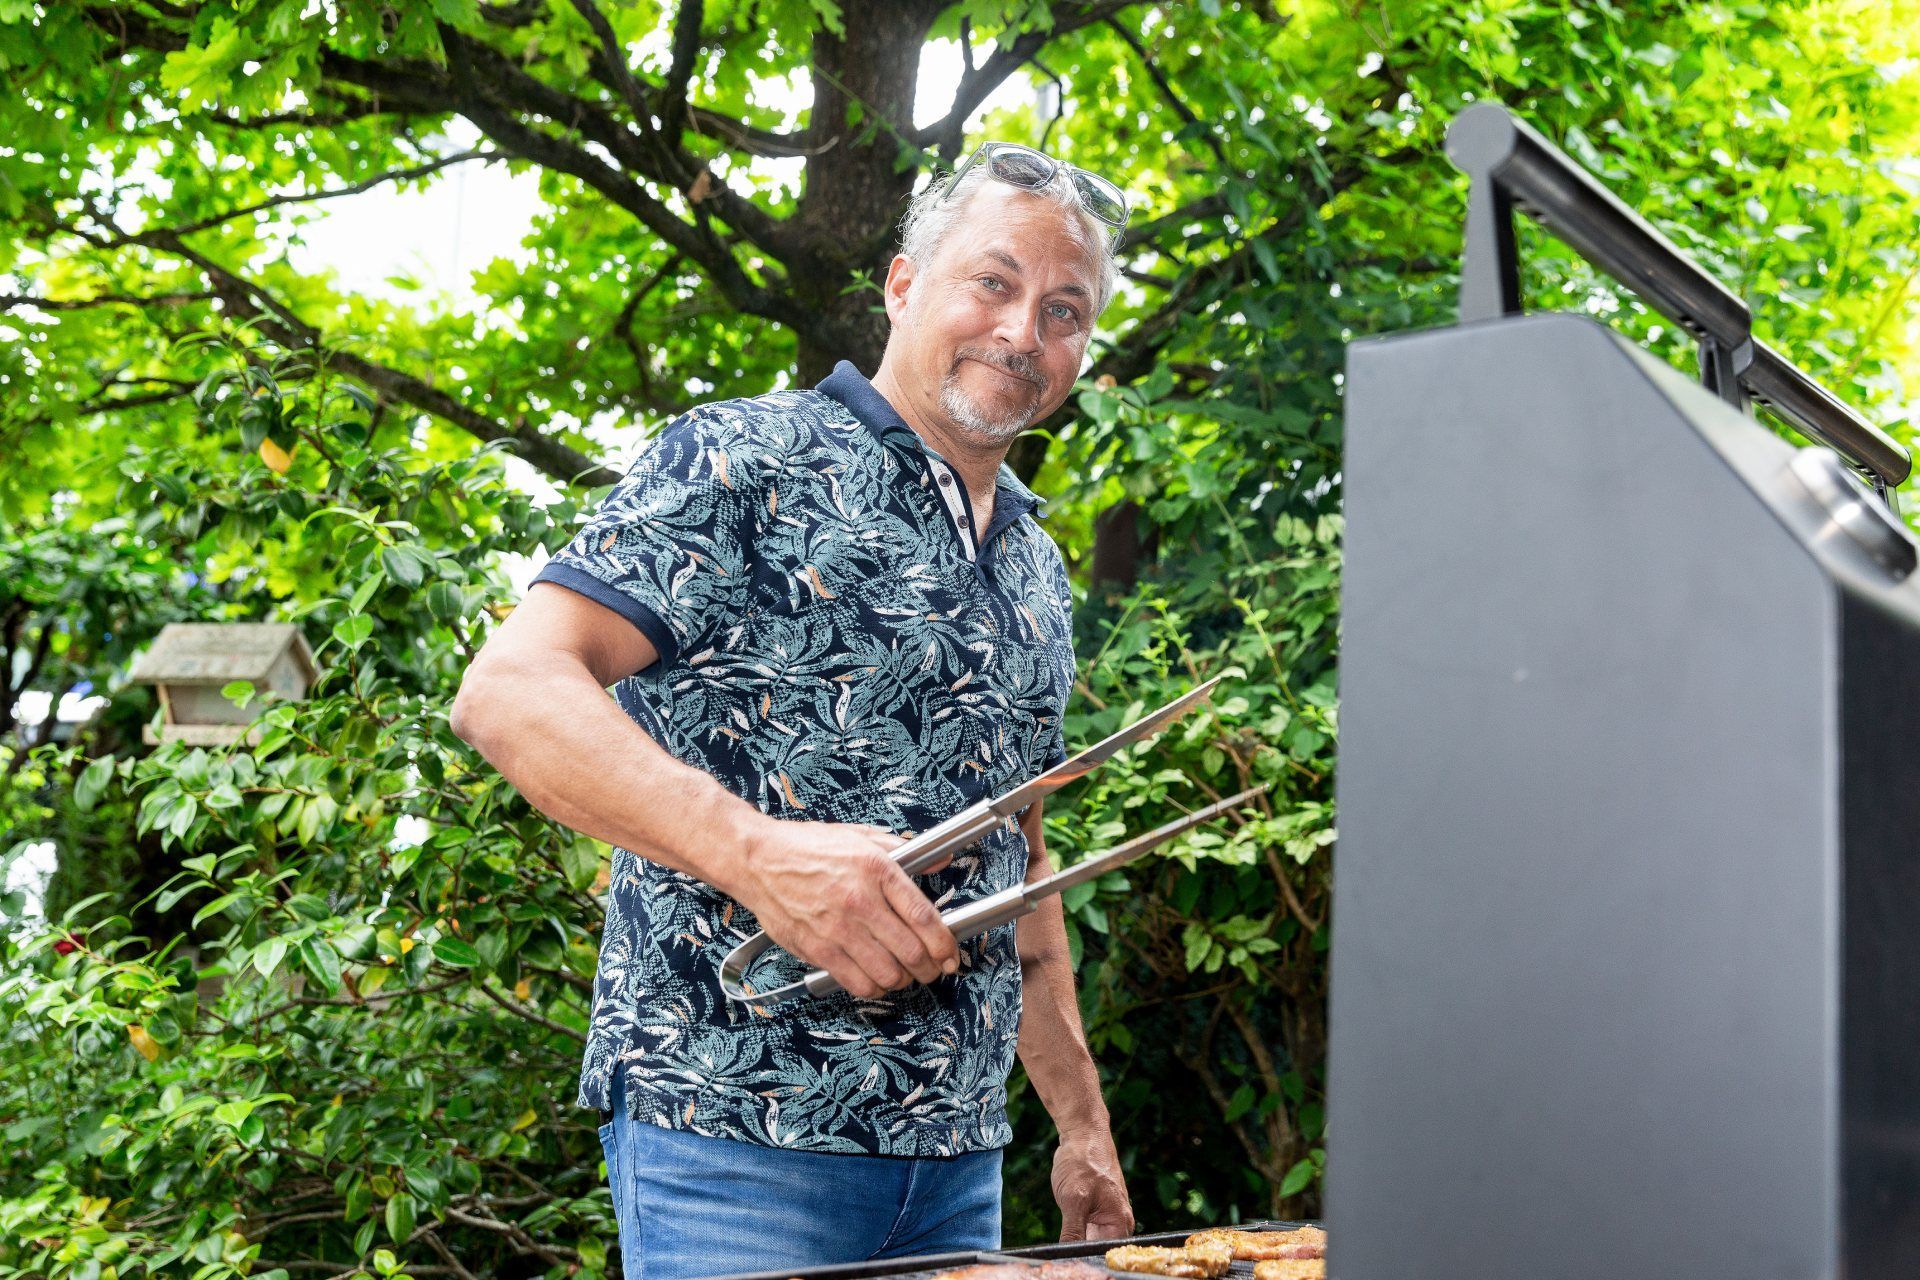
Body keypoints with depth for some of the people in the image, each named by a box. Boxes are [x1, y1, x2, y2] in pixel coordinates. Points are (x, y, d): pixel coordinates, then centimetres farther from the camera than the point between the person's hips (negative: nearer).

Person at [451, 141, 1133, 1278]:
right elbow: (511, 690, -17)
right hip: (734, 1136, -7)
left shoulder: (1037, 568, 17)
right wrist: (757, 852, -30)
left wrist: (1083, 1123, 19)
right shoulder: (745, 462, -7)